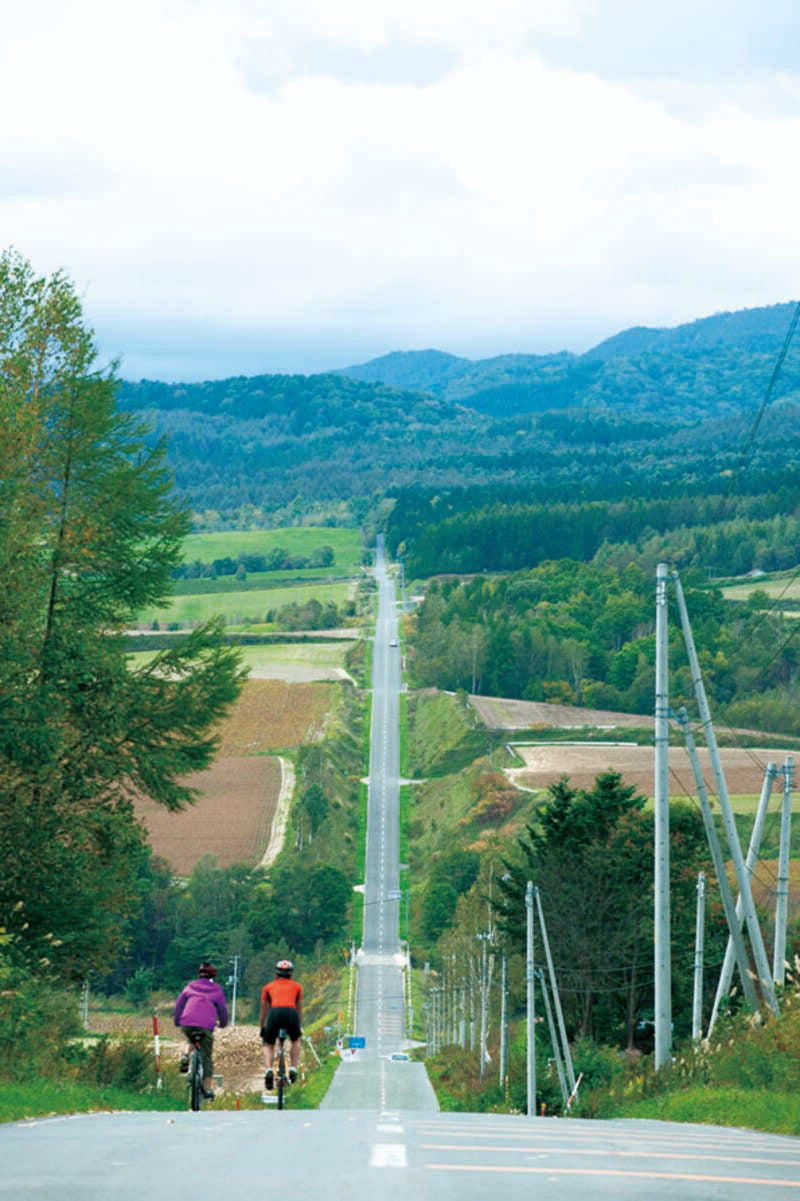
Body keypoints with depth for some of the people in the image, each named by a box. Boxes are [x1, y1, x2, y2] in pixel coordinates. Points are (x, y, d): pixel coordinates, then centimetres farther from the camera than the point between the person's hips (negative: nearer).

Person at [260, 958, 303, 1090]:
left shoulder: (268, 987, 27)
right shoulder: (296, 987, 29)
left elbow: (263, 1011, 34)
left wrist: (262, 1029, 47)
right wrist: (299, 1027, 53)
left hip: (275, 1013, -1)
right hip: (291, 1013, 1)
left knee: (268, 1046, 19)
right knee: (296, 1040, 30)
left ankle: (269, 1071, -6)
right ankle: (293, 1070, 15)